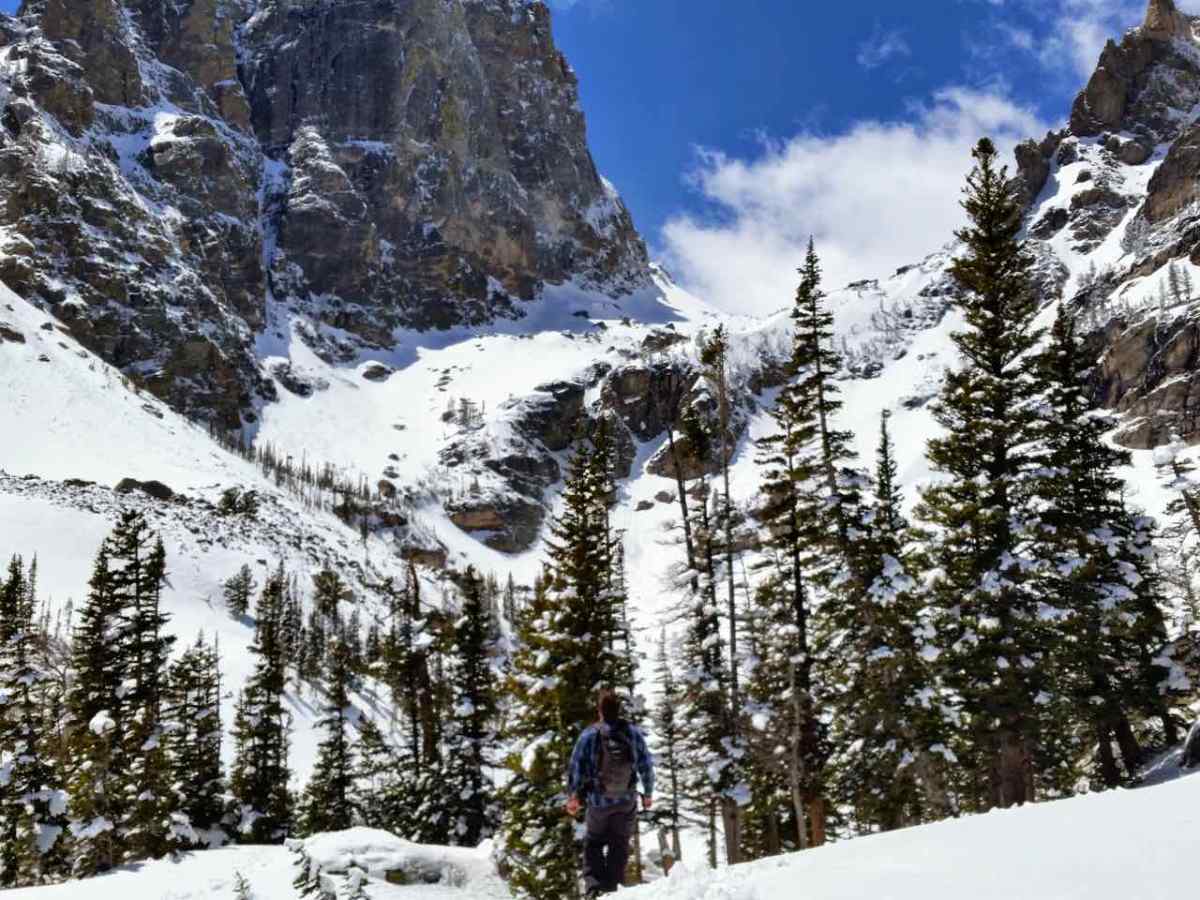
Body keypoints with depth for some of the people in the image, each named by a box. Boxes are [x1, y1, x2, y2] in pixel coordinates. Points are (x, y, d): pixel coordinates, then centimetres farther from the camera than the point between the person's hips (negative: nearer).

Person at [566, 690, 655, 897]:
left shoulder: (589, 735, -14)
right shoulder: (634, 733, -9)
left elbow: (576, 768, -7)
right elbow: (646, 766, -1)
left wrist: (572, 796, 6)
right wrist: (648, 794, 14)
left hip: (598, 801, -1)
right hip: (627, 801, 1)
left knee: (594, 842, 17)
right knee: (620, 843, 17)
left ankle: (593, 884, 2)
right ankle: (610, 887, 13)